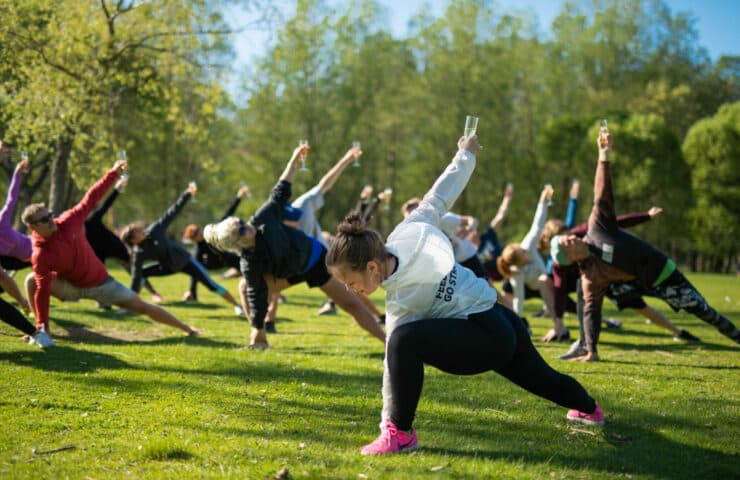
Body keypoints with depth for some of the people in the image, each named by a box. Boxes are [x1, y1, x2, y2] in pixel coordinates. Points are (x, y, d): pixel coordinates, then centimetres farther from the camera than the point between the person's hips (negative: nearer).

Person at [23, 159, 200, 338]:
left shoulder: (68, 221, -18)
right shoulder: (39, 255, -25)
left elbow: (90, 199, -10)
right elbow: (43, 290, -25)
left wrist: (113, 174, -12)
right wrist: (42, 326, -26)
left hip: (100, 282, 2)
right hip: (71, 288, -2)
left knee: (141, 306, 3)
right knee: (32, 281, -21)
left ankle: (186, 328, 14)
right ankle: (40, 330, -7)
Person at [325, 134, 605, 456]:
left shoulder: (401, 299, -23)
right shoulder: (404, 235, -9)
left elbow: (398, 358, -17)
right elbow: (439, 198, 1)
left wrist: (388, 418, -9)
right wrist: (466, 154, 16)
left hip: (487, 339, -10)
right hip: (503, 323, 10)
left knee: (405, 339, -28)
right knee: (539, 378, 36)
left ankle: (400, 432, -18)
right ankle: (589, 408, 64)